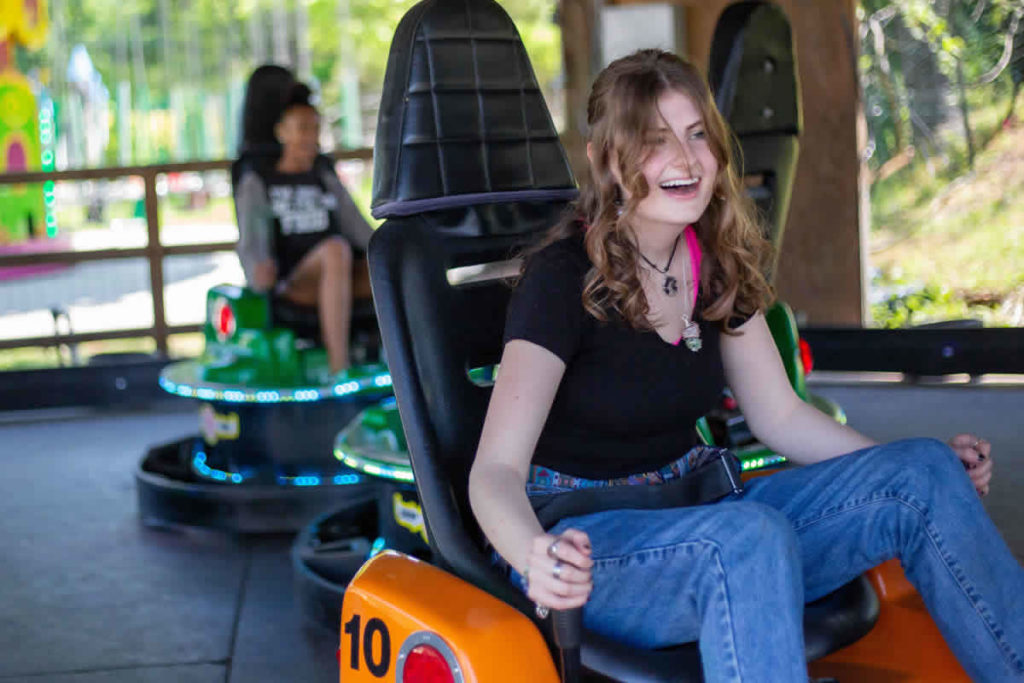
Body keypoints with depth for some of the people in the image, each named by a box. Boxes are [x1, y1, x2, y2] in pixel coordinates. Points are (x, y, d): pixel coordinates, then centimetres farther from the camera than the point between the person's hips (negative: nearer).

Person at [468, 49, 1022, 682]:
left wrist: (928, 469, -1)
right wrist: (536, 557, -47)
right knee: (752, 535, -38)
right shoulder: (563, 277, -16)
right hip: (580, 533, -6)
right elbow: (496, 471, -24)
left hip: (694, 517, 7)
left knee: (925, 472, -10)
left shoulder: (717, 262, 4)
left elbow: (781, 416, 11)